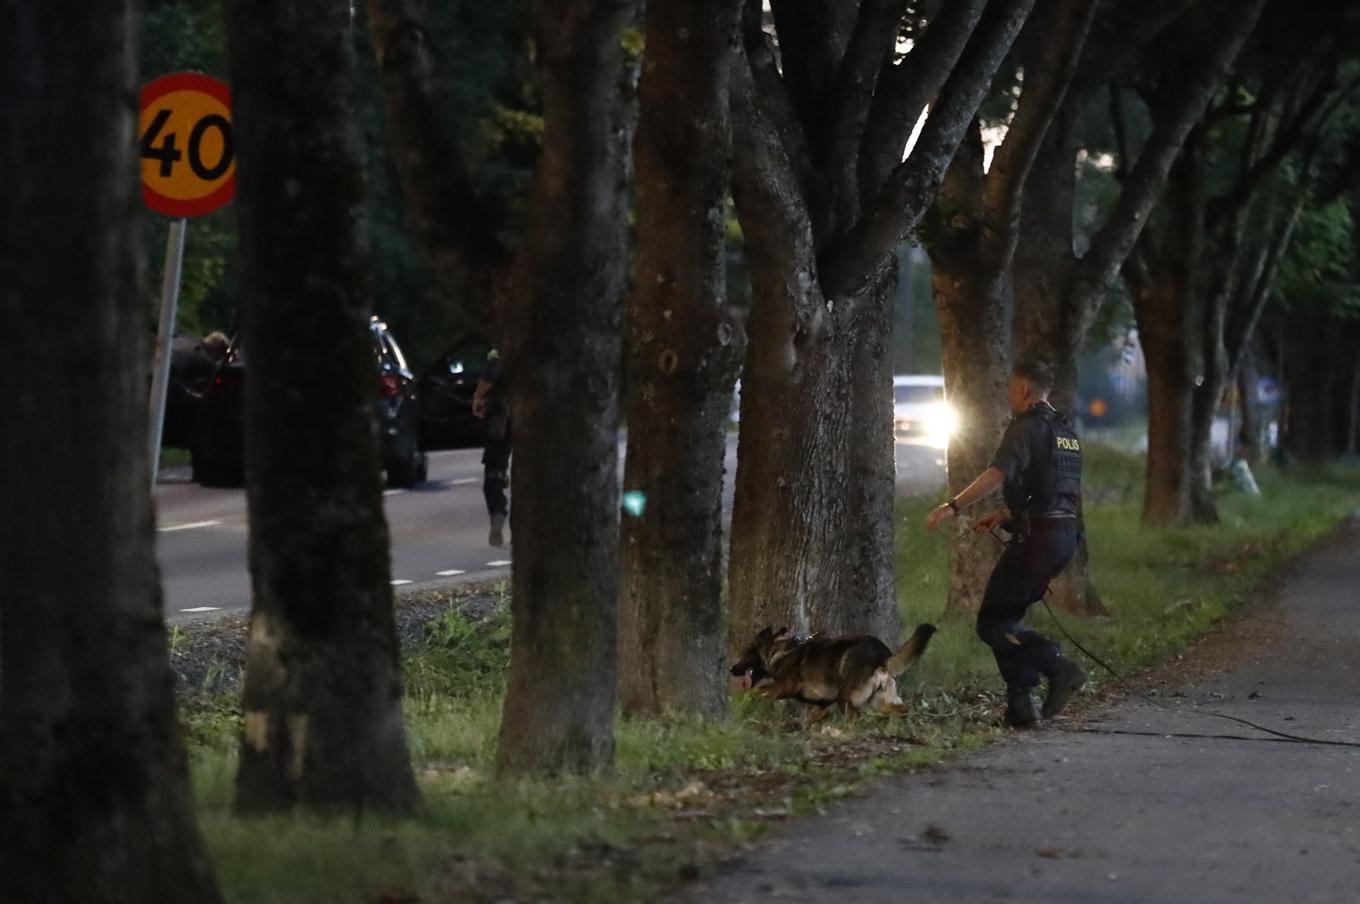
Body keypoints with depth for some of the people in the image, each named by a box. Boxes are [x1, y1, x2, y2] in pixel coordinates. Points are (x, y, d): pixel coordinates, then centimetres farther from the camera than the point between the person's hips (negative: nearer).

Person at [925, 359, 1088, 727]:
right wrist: (1005, 514, 29)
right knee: (1006, 616, 15)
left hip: (1036, 537, -9)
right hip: (1066, 535, 9)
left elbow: (997, 474, -23)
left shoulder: (1027, 427, -9)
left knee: (992, 622, -6)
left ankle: (1058, 667, -19)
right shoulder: (1066, 431, 20)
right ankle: (1021, 703, 5)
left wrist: (952, 507, -23)